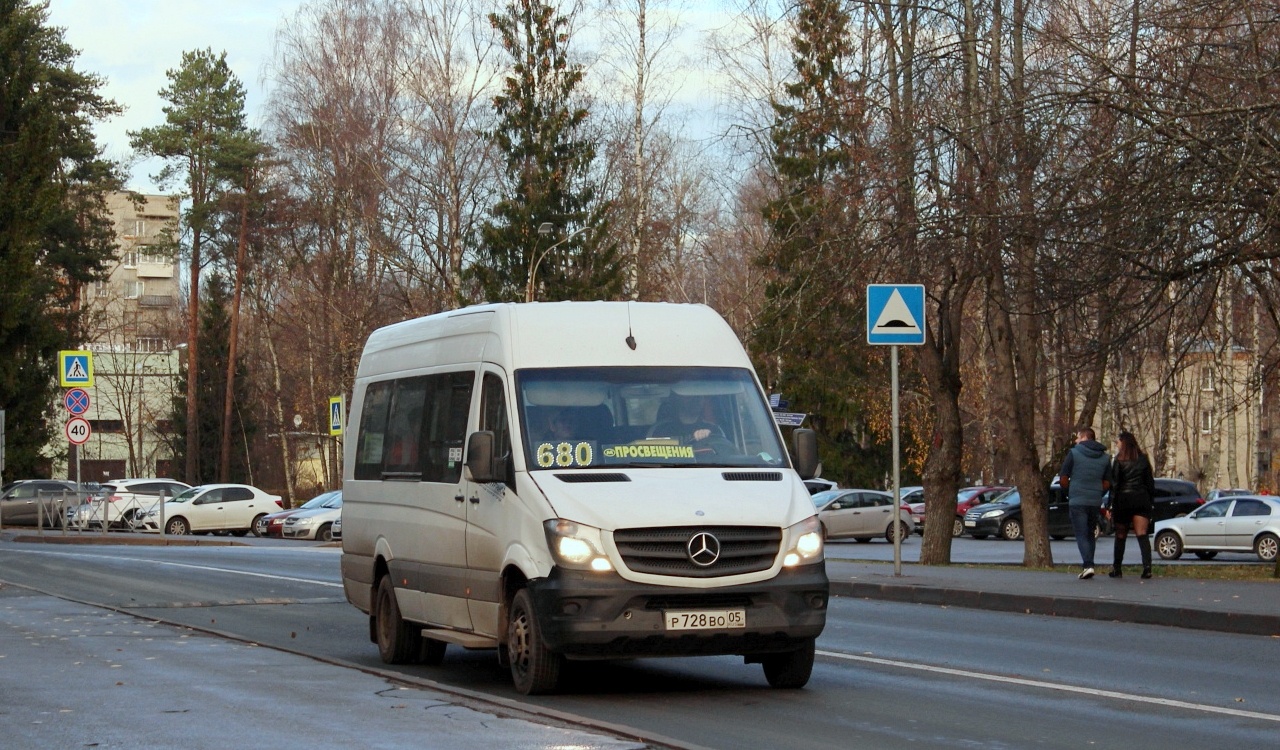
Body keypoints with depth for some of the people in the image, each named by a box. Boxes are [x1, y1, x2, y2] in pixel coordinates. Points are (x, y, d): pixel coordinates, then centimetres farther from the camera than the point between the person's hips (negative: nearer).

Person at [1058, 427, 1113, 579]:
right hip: (1095, 502, 4)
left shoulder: (1074, 453, -5)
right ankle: (1087, 565, 16)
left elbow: (1063, 479, -4)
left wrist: (1069, 493, 13)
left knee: (1081, 535, -4)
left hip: (1077, 502, -4)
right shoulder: (1105, 457, 8)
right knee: (1090, 535, 16)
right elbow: (1107, 483, 9)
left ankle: (1088, 565, -18)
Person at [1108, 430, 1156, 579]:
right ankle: (1147, 566, -21)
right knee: (1142, 535, -5)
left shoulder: (1119, 461, -3)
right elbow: (1150, 482, 9)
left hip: (1124, 500, -3)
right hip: (1142, 500, 3)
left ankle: (1116, 568, 13)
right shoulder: (1143, 459, 8)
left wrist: (1111, 505, -6)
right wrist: (1152, 503, 13)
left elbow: (1114, 484, -7)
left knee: (1120, 536, 9)